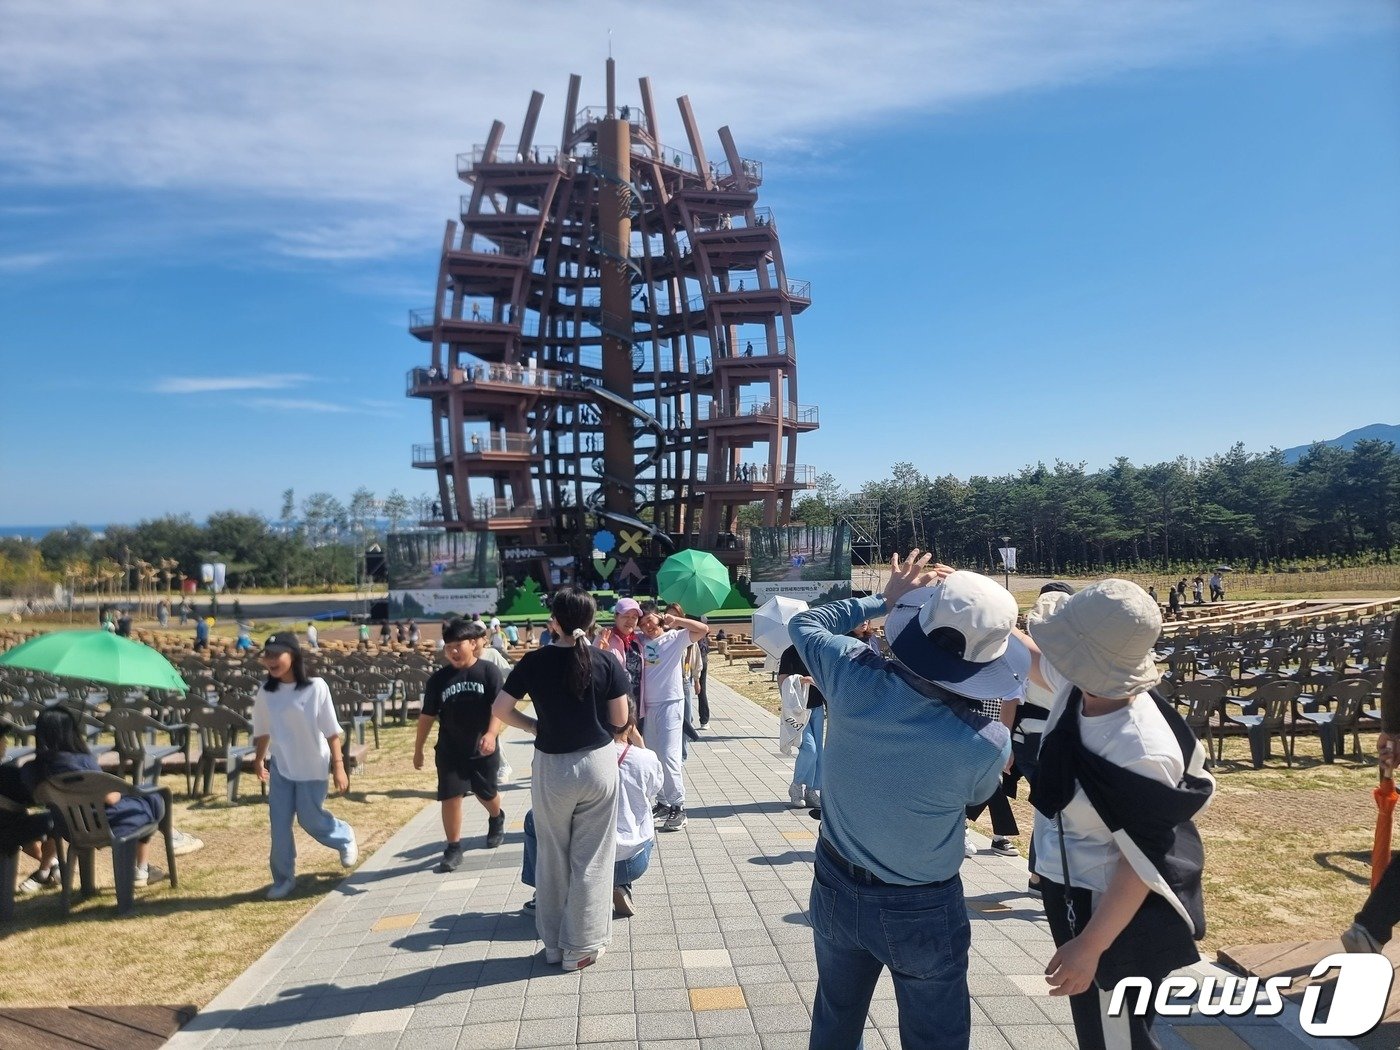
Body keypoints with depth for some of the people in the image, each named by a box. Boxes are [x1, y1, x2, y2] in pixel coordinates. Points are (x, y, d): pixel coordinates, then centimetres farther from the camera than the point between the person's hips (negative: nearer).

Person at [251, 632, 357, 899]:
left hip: (313, 767, -4)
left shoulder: (316, 687, -18)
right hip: (281, 767, 4)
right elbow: (262, 731, 10)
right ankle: (283, 879, 22)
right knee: (279, 825, 5)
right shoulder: (266, 693, -6)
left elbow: (331, 731, -14)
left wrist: (338, 766, -13)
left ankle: (345, 838, 37)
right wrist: (259, 759, 18)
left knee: (310, 820, 7)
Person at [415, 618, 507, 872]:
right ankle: (453, 848, 9)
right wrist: (418, 749, 9)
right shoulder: (438, 679, -2)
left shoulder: (488, 672, -10)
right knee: (450, 797, -6)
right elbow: (427, 716, 5)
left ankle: (497, 820, 48)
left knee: (486, 794, 16)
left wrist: (491, 734, -31)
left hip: (483, 750, -1)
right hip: (449, 752, 1)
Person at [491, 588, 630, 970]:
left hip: (552, 767, 1)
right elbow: (620, 721, -4)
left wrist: (535, 726, 9)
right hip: (598, 764, -1)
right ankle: (580, 947, 18)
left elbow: (501, 709, -5)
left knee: (552, 856, 16)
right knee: (591, 858, 9)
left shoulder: (534, 662, -8)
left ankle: (553, 943, 28)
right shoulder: (606, 663, -9)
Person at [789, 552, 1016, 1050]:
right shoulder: (988, 743, -29)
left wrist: (884, 600, 3)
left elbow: (804, 624, -1)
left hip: (835, 891, 3)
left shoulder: (852, 675, -25)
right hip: (923, 911, -3)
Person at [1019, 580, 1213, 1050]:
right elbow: (1032, 655, 9)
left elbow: (1140, 864, -26)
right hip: (1072, 893, 8)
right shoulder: (1082, 687, -13)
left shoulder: (1139, 752, -36)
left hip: (1114, 911, -8)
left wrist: (1089, 947, -20)